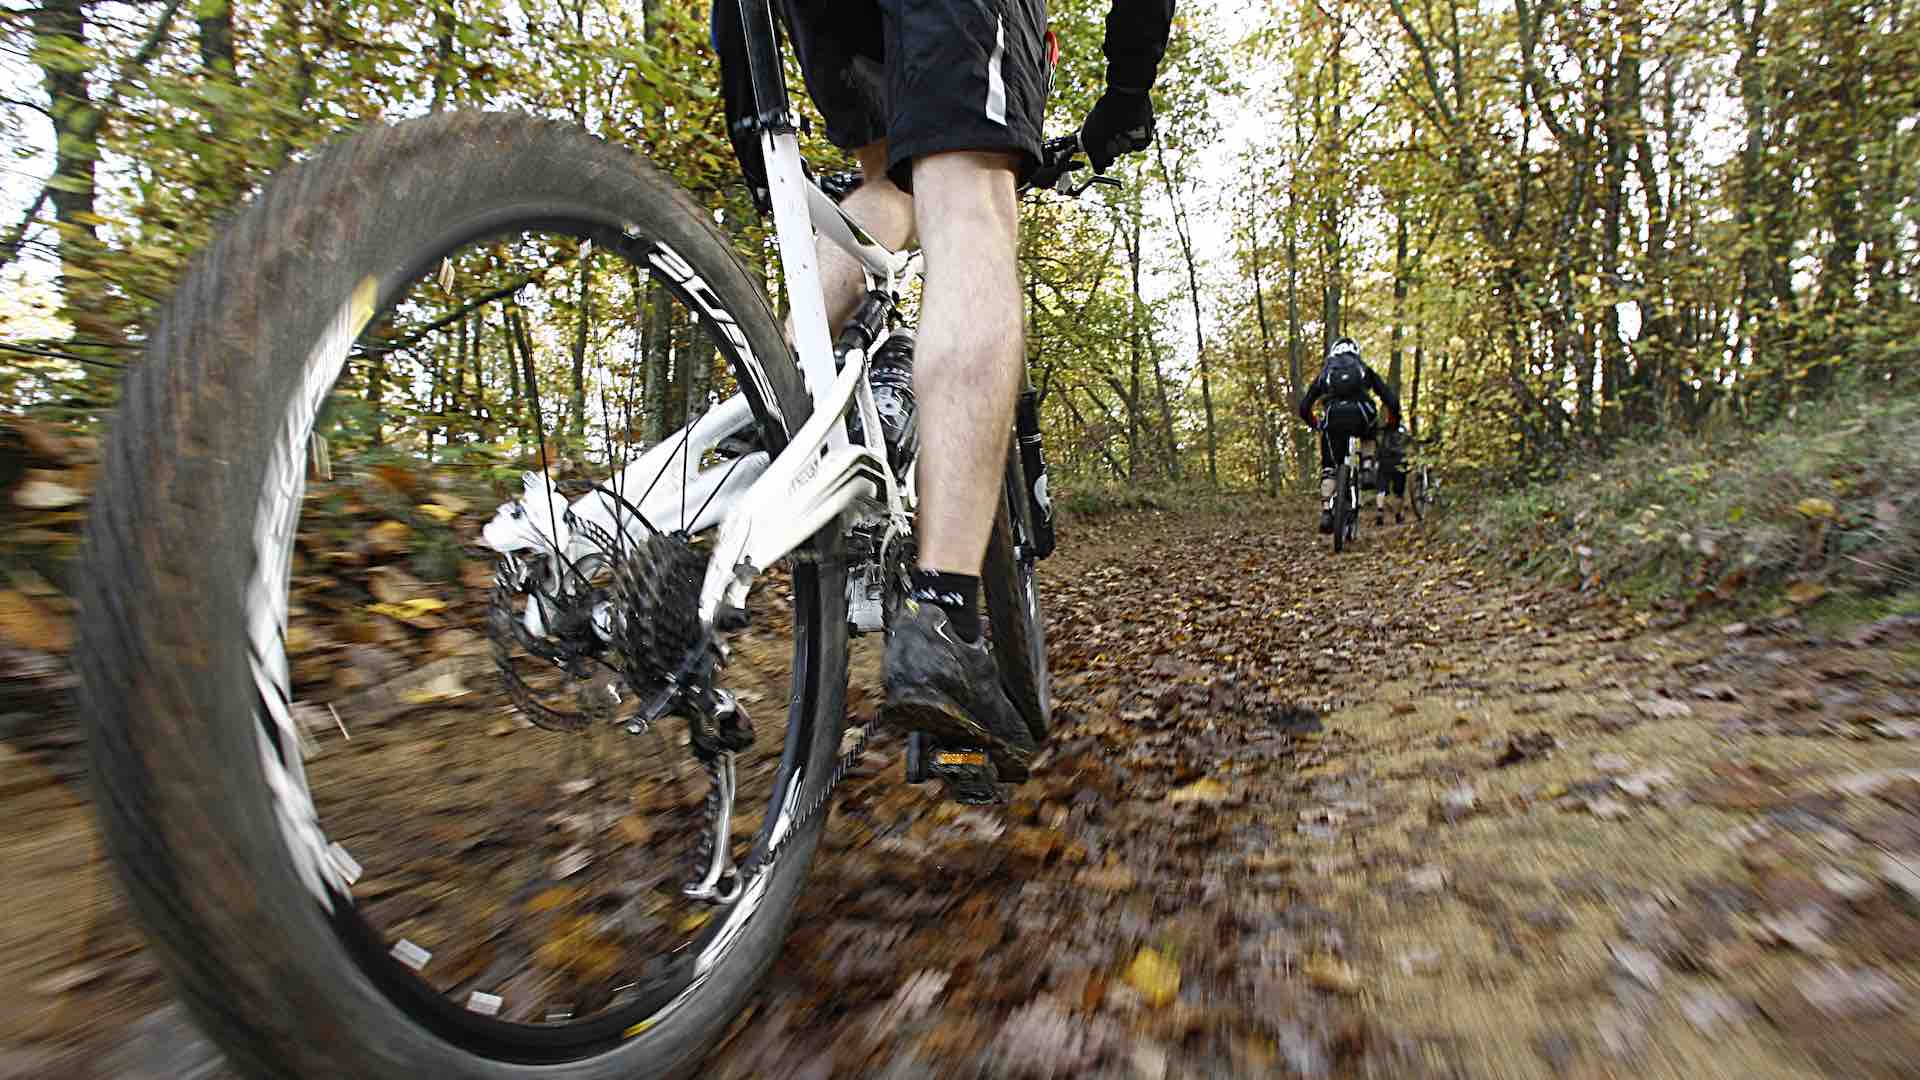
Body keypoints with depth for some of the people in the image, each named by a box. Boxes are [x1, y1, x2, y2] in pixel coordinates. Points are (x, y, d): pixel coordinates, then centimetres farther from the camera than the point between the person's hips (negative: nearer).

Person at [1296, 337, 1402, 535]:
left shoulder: (1324, 373, 30)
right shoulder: (1365, 371, 29)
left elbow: (1304, 408, 25)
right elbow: (1392, 401, 21)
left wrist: (1316, 425, 41)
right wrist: (1393, 423, 37)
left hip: (1333, 418, 0)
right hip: (1360, 414, 0)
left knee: (1329, 467, 12)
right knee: (1368, 435, 37)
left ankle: (1326, 512, -4)